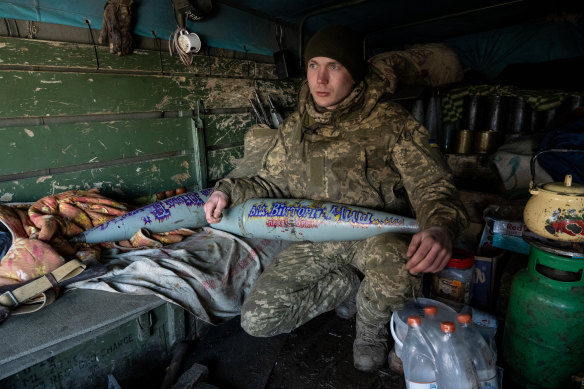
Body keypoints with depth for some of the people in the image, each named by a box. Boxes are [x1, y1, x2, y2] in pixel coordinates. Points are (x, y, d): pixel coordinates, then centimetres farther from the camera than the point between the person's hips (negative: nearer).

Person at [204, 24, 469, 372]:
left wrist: (439, 227, -35)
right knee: (257, 319, -5)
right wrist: (229, 191, -4)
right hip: (316, 240, 4)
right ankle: (350, 285, 14)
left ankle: (371, 325, 1)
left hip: (375, 234, -3)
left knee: (398, 274, -39)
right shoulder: (295, 127, 6)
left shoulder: (390, 122, -8)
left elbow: (431, 183, -13)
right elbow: (271, 182, 15)